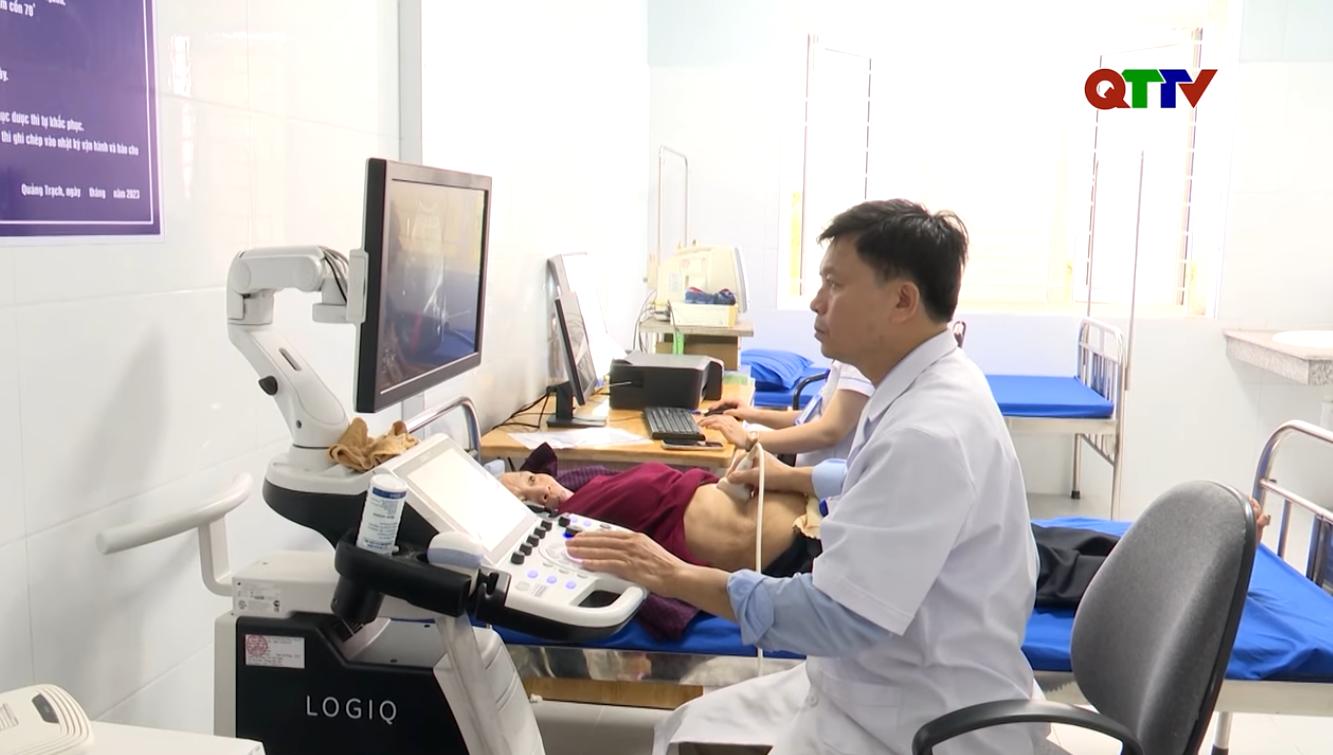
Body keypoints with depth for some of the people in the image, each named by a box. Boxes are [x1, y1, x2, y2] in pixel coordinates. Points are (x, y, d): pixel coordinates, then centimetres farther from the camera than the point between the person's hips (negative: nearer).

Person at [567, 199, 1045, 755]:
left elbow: (838, 616, -29)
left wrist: (677, 577, -22)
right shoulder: (924, 391, 3)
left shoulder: (931, 430, -28)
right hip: (881, 682, 9)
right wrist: (791, 477, 29)